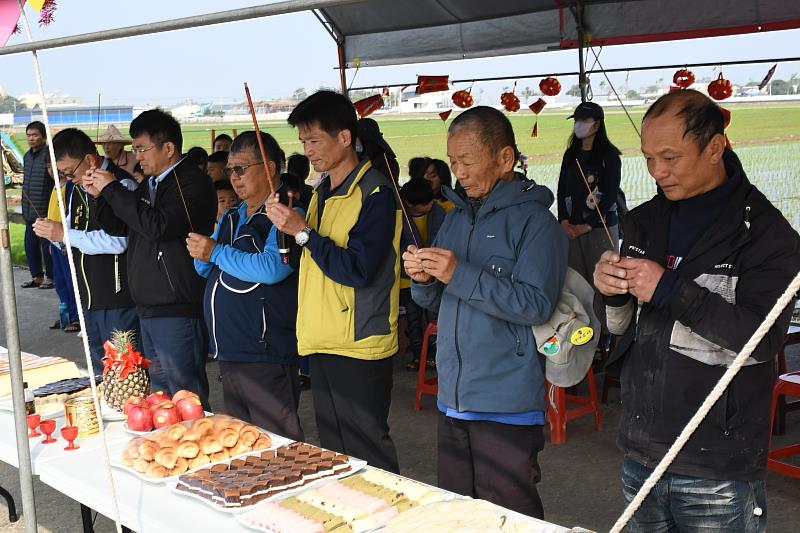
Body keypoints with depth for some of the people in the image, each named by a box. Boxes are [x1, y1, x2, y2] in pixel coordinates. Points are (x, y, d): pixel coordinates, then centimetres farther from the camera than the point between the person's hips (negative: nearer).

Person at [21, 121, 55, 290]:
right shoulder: (27, 156, 14)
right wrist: (24, 209, 20)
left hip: (45, 211, -8)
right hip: (30, 211, 8)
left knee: (47, 246, -1)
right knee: (30, 245, 11)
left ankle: (50, 277, 10)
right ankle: (36, 276, 22)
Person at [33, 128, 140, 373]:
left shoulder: (121, 184, -14)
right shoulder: (75, 188, 14)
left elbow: (117, 240, -23)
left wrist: (65, 234, -20)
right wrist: (53, 233, -1)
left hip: (118, 299, -8)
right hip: (88, 297, 8)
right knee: (100, 372, 17)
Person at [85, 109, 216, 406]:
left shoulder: (192, 183, -13)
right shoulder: (149, 184, 17)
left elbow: (159, 226, -26)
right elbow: (120, 228, 22)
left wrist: (112, 188, -18)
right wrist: (99, 195, 4)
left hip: (178, 311, -10)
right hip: (148, 308, 10)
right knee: (159, 395, 18)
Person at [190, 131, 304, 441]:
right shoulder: (232, 216, 17)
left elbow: (272, 268, -26)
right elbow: (206, 270, 23)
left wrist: (217, 252, -16)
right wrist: (200, 252, -1)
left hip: (266, 353, -9)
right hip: (229, 352, 10)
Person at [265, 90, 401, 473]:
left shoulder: (376, 194, -14)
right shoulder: (322, 193, 14)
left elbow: (358, 270, -21)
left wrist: (302, 231, -18)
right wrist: (286, 224, 6)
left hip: (360, 345, -9)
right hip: (321, 343, 9)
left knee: (368, 456, -2)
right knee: (332, 453, 16)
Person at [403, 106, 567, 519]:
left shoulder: (534, 220, -10)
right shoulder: (457, 217, 12)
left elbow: (537, 305, -21)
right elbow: (433, 301, 17)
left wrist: (459, 274, -24)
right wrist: (424, 279, -6)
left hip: (507, 406, -7)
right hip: (452, 398, 7)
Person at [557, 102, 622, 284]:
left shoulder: (609, 155, -2)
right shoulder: (570, 155, 14)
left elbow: (610, 195, -7)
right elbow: (562, 190, 11)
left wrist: (588, 225, -10)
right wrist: (564, 221, -3)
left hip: (600, 227, -4)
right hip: (571, 228, 4)